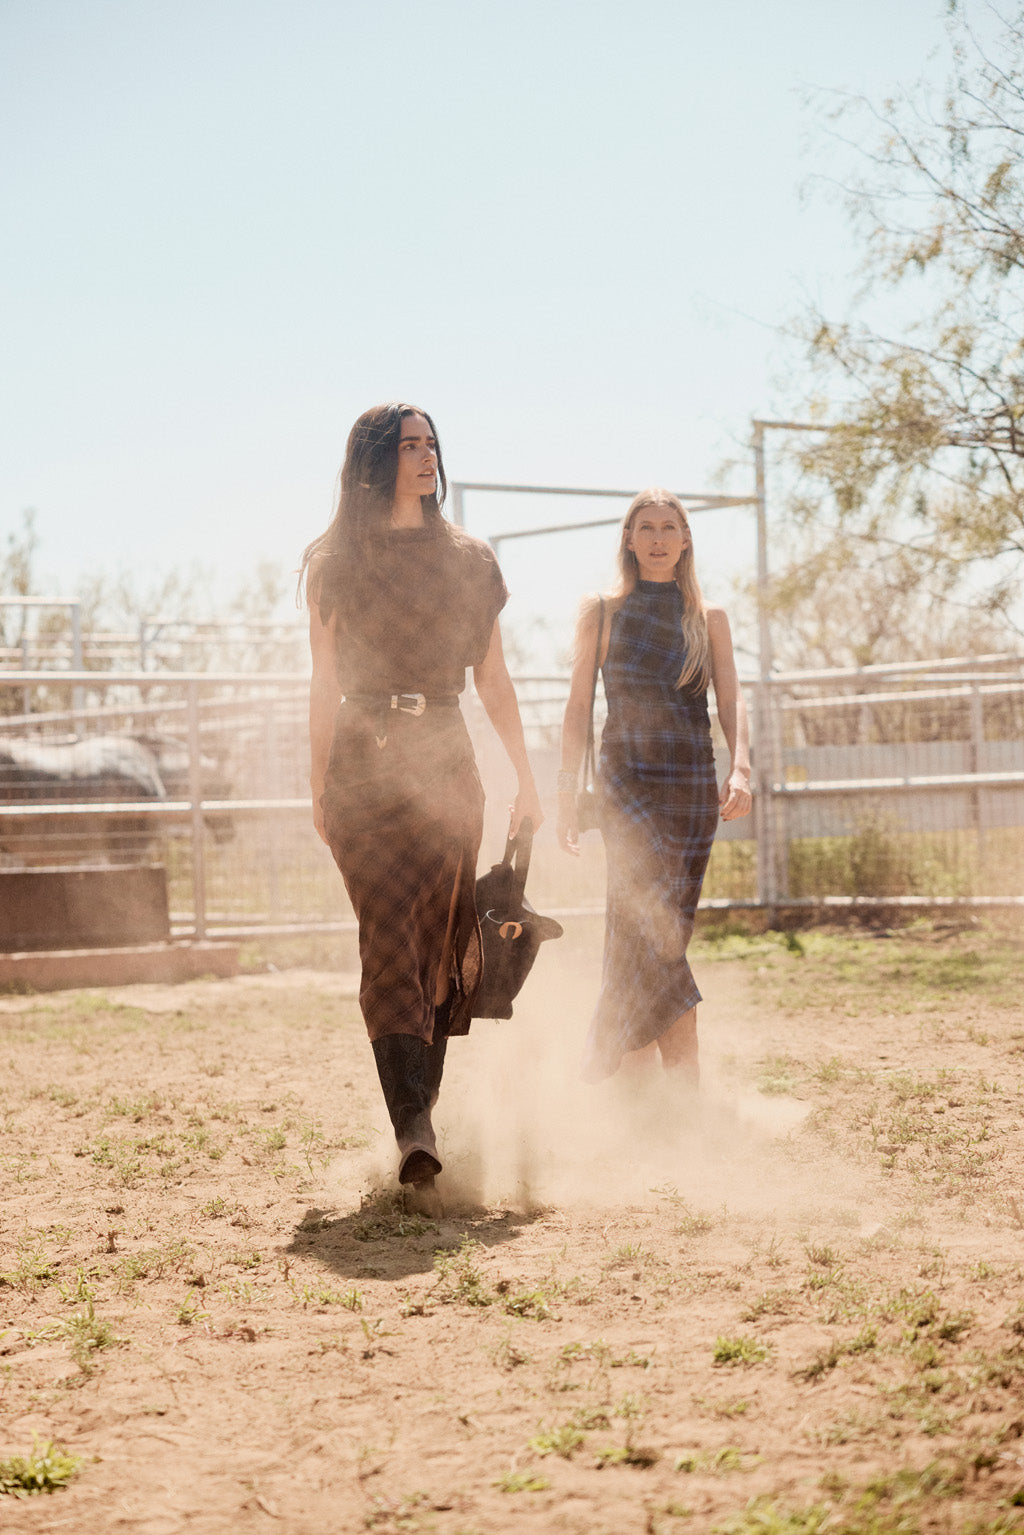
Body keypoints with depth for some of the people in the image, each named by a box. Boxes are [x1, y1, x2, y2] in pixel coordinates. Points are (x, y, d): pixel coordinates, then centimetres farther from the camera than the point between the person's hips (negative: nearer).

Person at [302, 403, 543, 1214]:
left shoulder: (470, 561, 11)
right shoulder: (335, 564, 7)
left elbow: (495, 680, 11)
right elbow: (326, 687, 8)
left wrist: (527, 779, 7)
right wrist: (320, 789, 5)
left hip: (446, 760, 3)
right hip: (366, 761, -2)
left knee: (443, 947, 2)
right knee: (391, 938, -14)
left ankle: (417, 1123, 14)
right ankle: (417, 1136, -23)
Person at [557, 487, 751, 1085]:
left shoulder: (709, 619, 12)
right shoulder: (602, 611, 8)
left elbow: (731, 700, 2)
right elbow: (579, 706, 6)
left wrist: (741, 768, -15)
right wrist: (567, 790, -2)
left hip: (694, 787, 3)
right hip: (626, 781, -3)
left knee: (667, 931, 3)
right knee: (648, 929, -17)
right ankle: (685, 1086, -15)